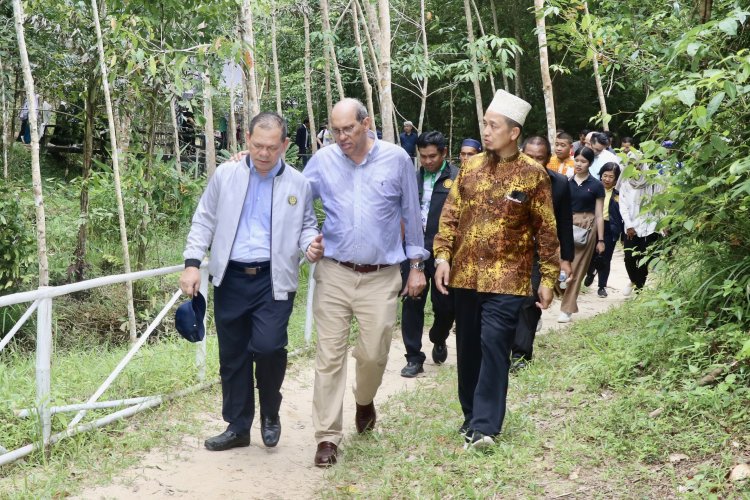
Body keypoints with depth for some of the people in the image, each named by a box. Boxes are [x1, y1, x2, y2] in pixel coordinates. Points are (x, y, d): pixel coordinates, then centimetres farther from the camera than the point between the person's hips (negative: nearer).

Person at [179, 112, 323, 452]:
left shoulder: (299, 184, 4)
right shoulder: (225, 175, 5)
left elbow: (307, 225, 16)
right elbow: (204, 221, 9)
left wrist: (311, 244, -7)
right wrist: (192, 263, 0)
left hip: (273, 280, -2)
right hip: (230, 279, 2)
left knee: (268, 346, -18)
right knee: (233, 356, 8)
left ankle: (270, 412, 11)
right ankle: (237, 426, 24)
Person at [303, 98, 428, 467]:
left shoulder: (396, 159, -2)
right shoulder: (323, 160, 0)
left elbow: (411, 214, 5)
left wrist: (416, 264, 8)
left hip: (381, 277, 0)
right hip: (334, 273, 1)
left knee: (374, 354, 4)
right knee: (329, 356, -1)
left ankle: (364, 402, 37)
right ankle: (327, 436, 8)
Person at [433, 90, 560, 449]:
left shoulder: (533, 174, -3)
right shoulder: (471, 167, 8)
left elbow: (546, 230, -1)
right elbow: (450, 215, 9)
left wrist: (548, 278, -3)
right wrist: (443, 256, -3)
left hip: (506, 278, -4)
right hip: (465, 275, 4)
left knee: (493, 346, -11)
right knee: (468, 348, 10)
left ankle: (484, 426, -7)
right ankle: (471, 415, 24)